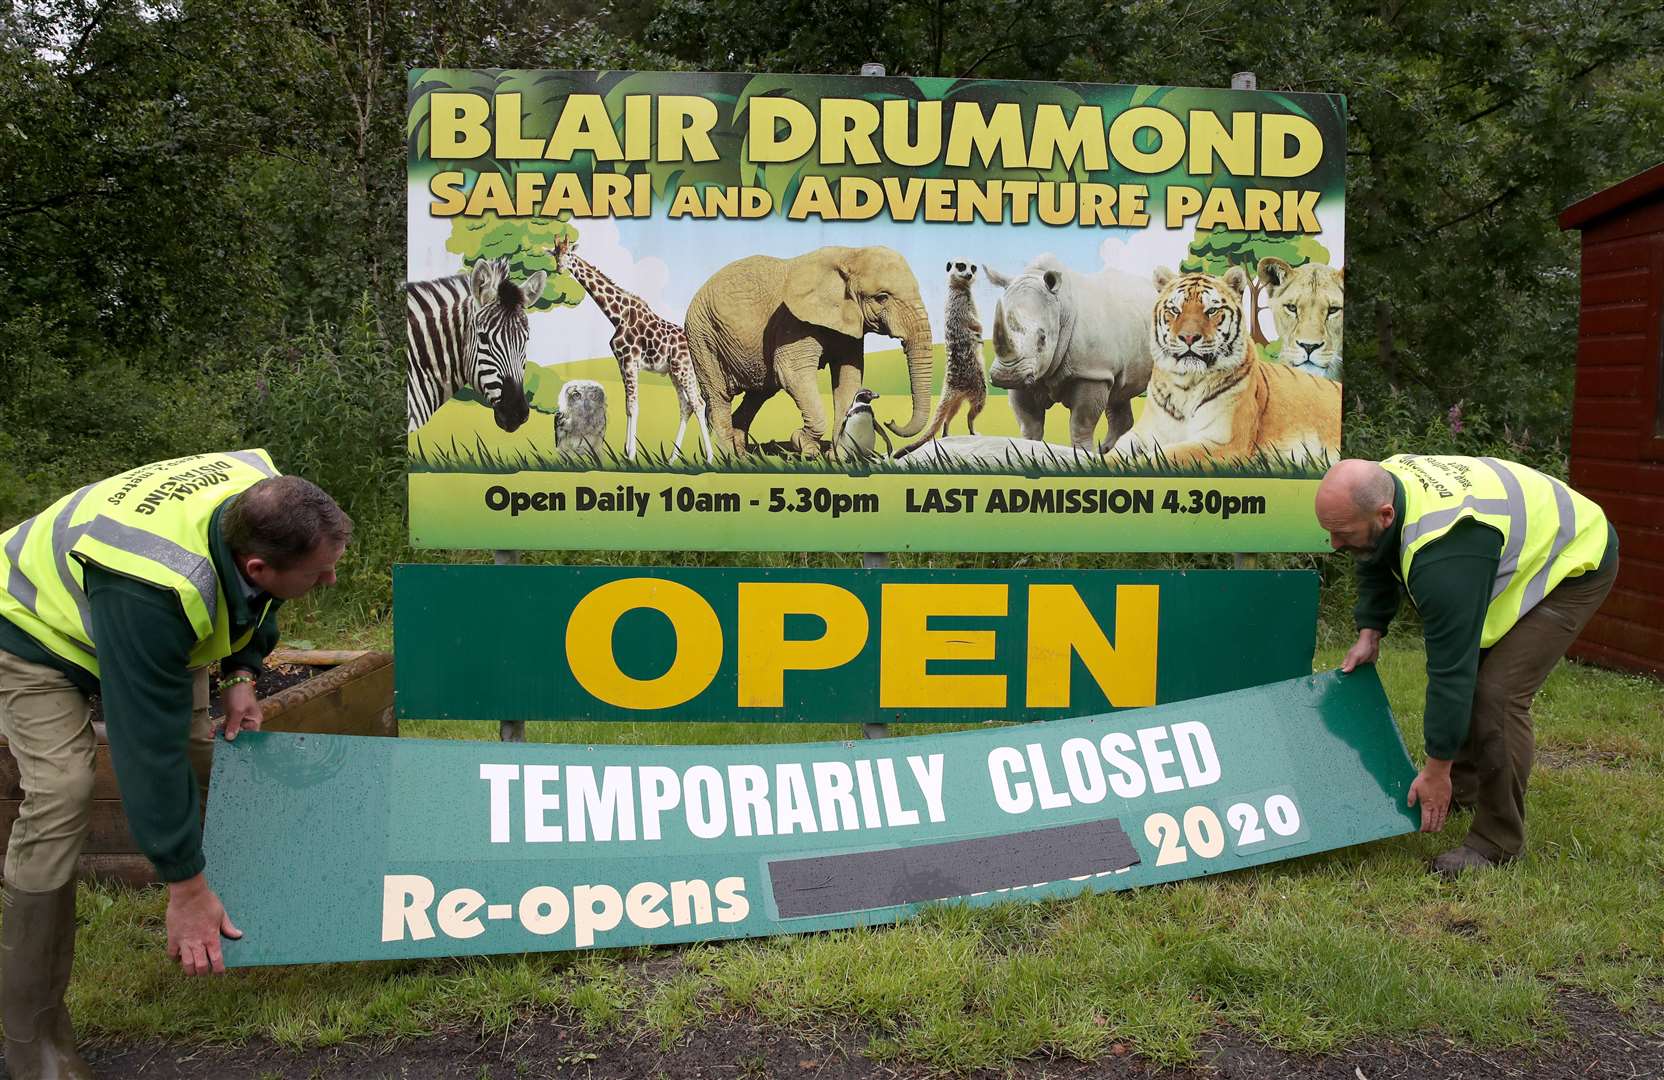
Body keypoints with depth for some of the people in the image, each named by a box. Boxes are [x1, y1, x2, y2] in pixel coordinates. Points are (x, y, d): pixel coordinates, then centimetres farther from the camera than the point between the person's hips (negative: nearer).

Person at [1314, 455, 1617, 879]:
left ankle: (1497, 842, -4)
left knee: (1497, 692, -17)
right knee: (1469, 667, 11)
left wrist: (1436, 770, -25)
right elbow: (1376, 563, 8)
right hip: (1526, 544, 10)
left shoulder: (1442, 557, -40)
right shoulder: (1382, 482, -15)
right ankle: (1462, 788, 28)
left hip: (1573, 564, -10)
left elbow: (1450, 667, -34)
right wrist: (1370, 633, 1)